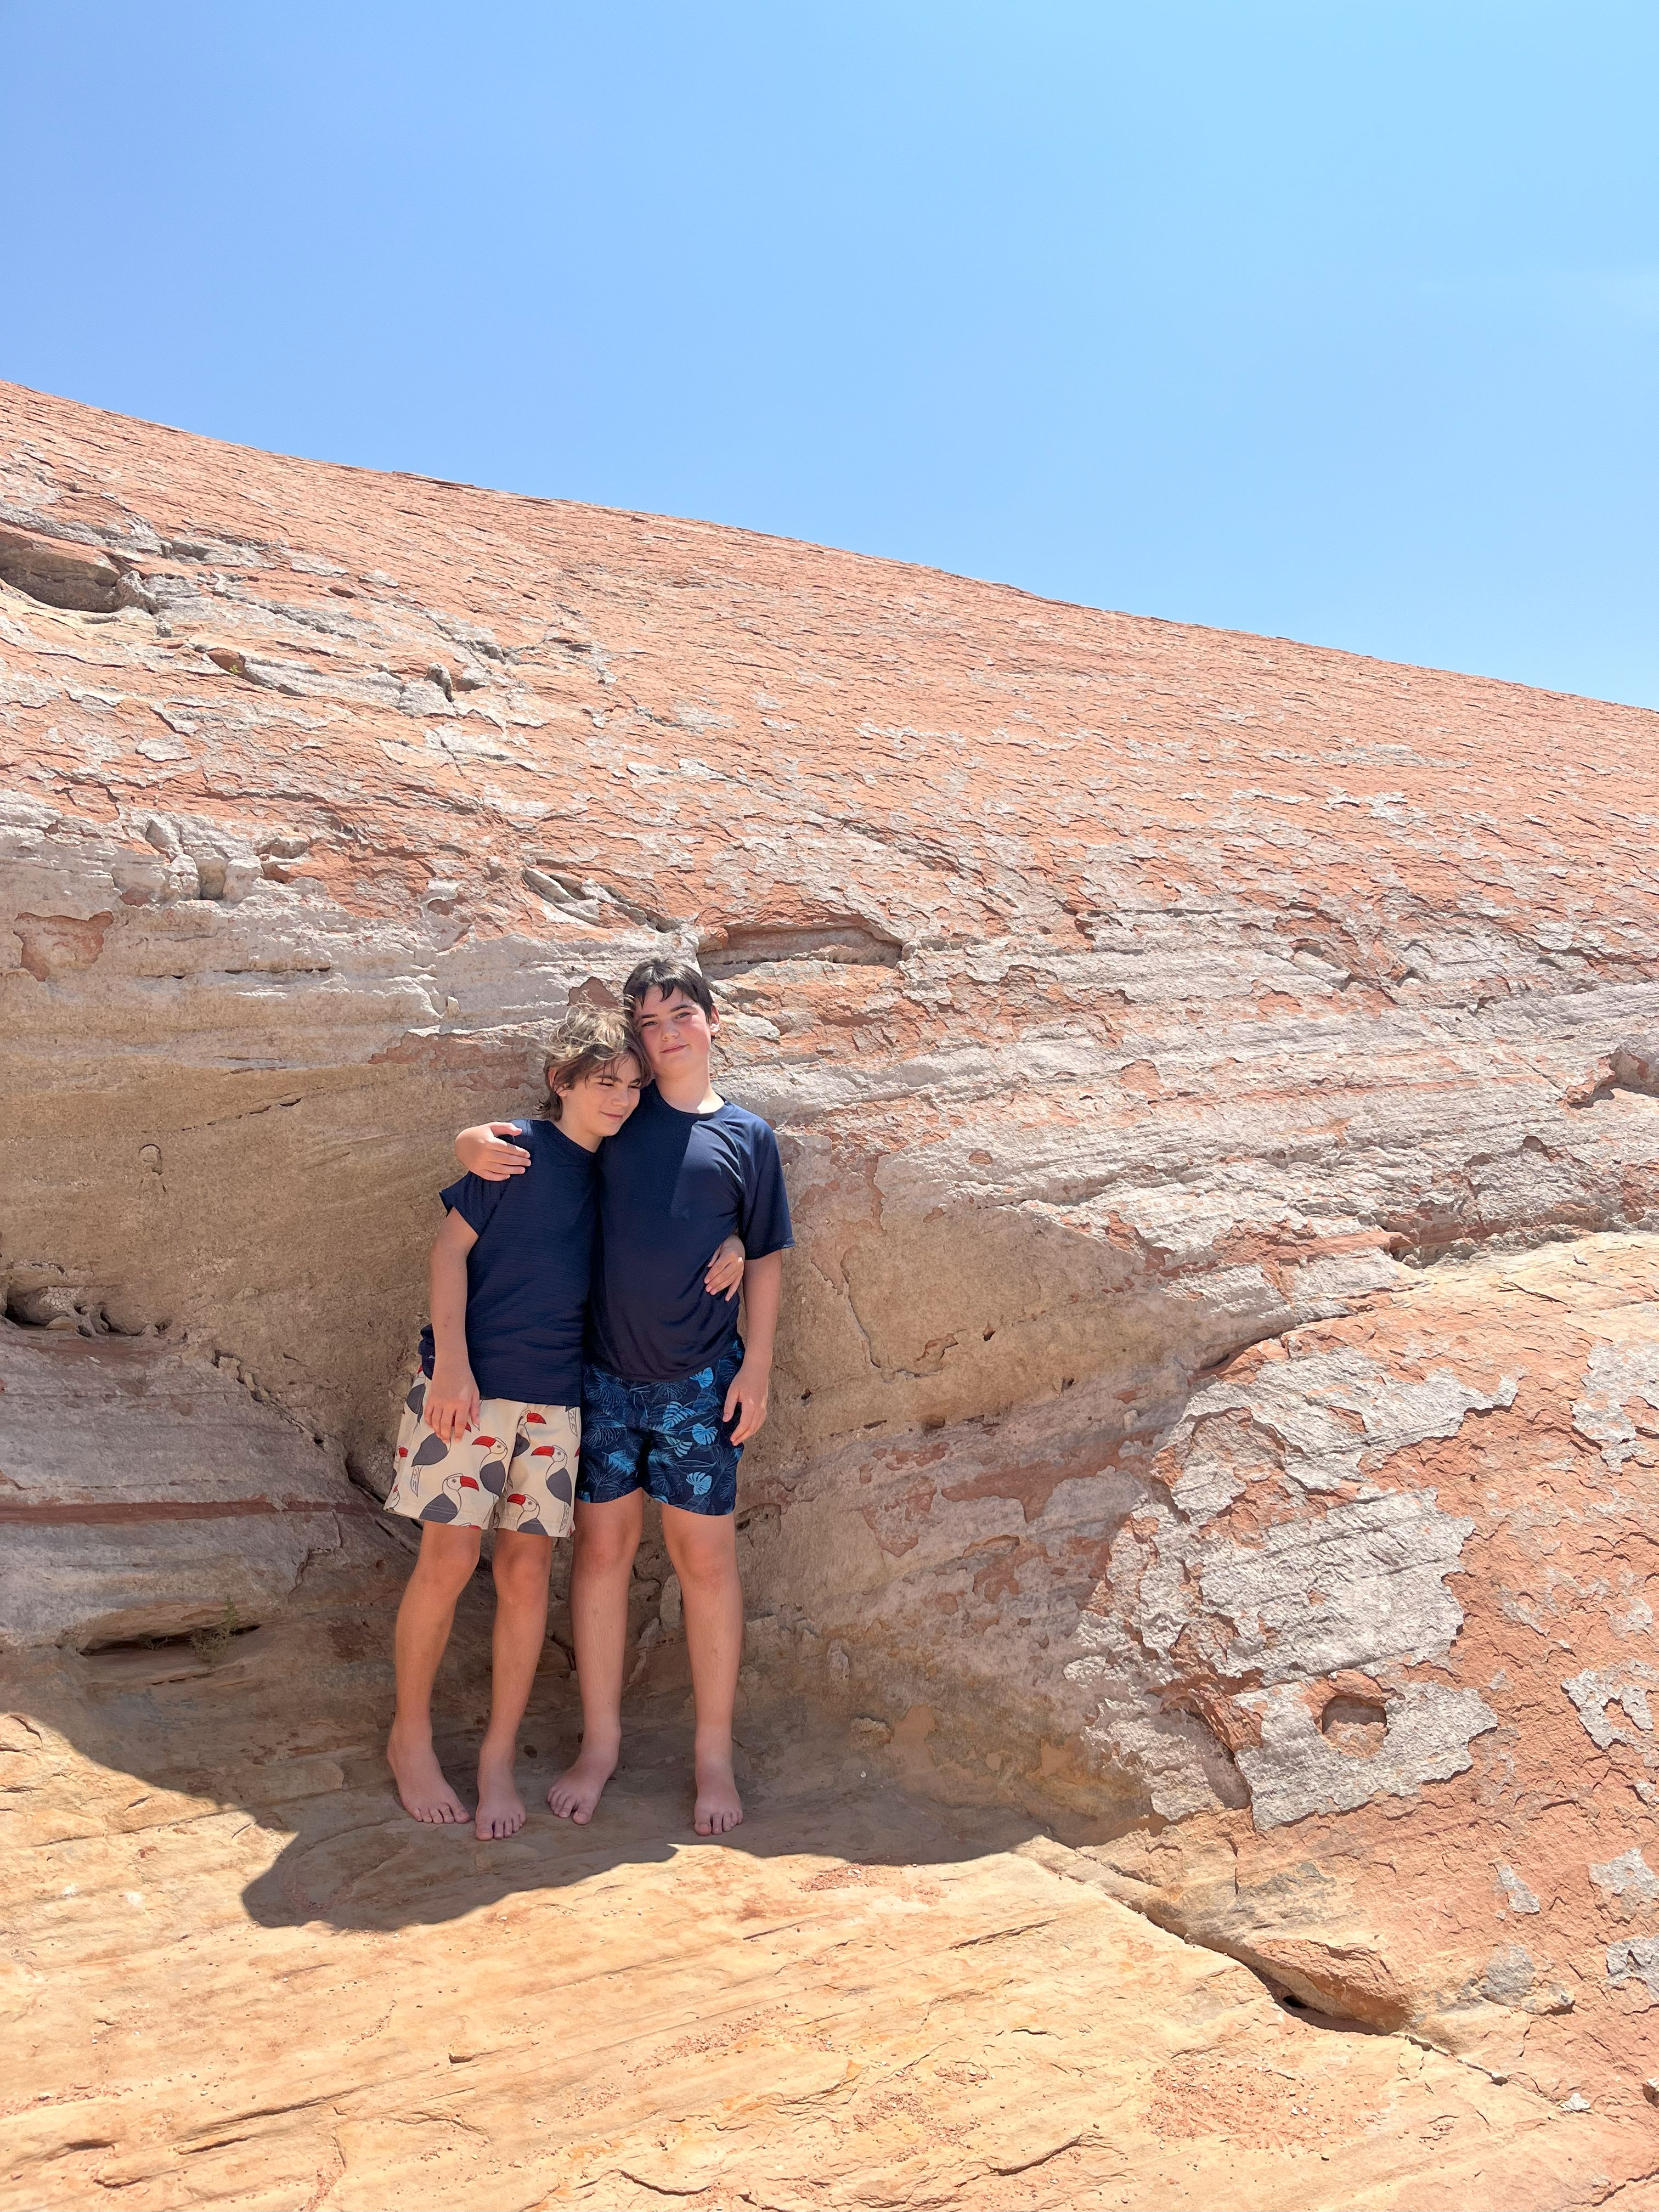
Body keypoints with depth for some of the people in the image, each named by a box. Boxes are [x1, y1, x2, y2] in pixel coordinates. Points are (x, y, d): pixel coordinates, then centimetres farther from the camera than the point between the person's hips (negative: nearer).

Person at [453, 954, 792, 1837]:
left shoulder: (746, 1136, 4)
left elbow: (764, 1259, 6)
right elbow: (517, 1144, 15)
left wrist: (757, 1366, -1)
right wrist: (475, 1143, -9)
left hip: (699, 1380, -1)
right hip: (604, 1371, 2)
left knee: (705, 1557, 3)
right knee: (602, 1546, 8)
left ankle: (714, 1754, 18)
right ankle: (600, 1741, 23)